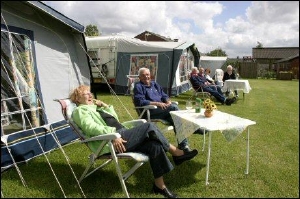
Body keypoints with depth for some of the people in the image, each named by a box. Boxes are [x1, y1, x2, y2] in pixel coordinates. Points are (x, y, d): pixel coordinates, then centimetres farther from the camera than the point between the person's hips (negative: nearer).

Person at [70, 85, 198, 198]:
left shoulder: (94, 107, 30)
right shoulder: (80, 110, 5)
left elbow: (115, 119, 28)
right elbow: (91, 127, -15)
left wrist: (105, 106, 19)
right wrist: (113, 134, -27)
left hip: (122, 137, 9)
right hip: (111, 143, -9)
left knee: (154, 145, -15)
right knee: (149, 127, -21)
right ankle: (177, 154, -9)